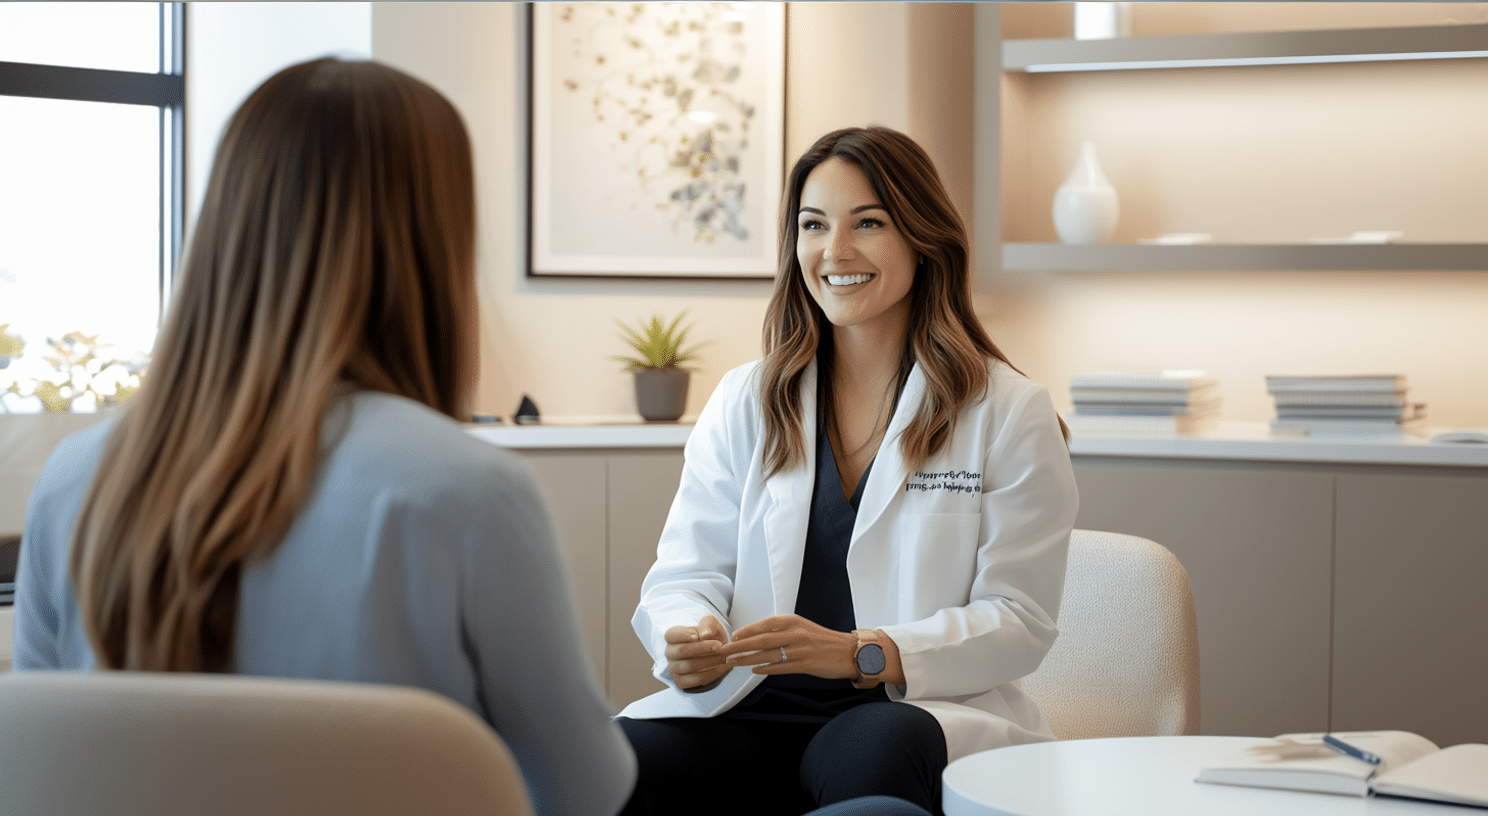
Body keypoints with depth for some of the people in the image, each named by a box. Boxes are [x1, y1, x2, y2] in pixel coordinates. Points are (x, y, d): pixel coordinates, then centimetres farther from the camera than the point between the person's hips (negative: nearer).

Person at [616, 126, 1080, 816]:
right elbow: (687, 572, 9)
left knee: (871, 752, -39)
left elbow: (1019, 618, -3)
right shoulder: (743, 402, 15)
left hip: (919, 715, -2)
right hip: (753, 710, 2)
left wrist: (860, 654, -19)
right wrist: (688, 643, -17)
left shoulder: (1010, 414, 5)